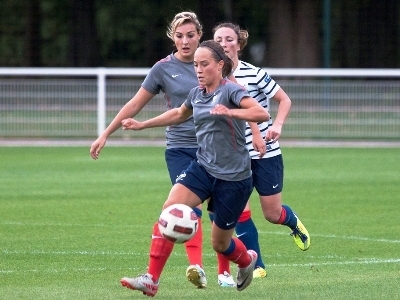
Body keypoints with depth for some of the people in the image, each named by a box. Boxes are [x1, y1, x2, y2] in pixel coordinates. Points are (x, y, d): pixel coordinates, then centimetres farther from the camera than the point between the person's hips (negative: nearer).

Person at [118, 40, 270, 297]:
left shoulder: (231, 90, -12)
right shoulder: (197, 94, 7)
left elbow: (262, 114, -27)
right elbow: (179, 114, 30)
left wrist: (230, 112, -40)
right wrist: (142, 124, 31)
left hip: (234, 177, -5)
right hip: (202, 168, 5)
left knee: (220, 244, 6)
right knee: (170, 209, -20)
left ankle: (247, 260, 44)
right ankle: (152, 279, -19)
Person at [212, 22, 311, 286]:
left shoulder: (254, 74, -12)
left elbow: (285, 100, -3)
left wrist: (277, 125, -17)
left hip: (266, 154, -2)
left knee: (273, 214, 5)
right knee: (240, 213, -8)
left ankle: (293, 222, 41)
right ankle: (256, 266, 6)